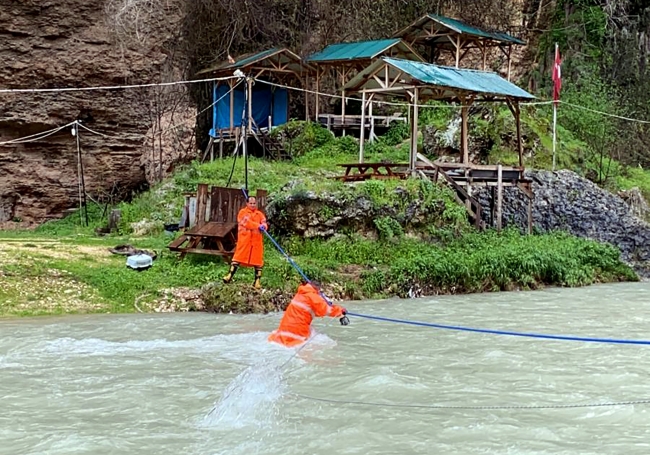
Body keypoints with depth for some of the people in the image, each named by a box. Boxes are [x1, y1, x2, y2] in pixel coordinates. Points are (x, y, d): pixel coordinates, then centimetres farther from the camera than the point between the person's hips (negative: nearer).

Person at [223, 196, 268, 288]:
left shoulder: (260, 214, 15)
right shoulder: (242, 212, 2)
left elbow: (264, 223, 1)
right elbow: (247, 222, -15)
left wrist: (263, 226, -24)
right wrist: (258, 226, -27)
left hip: (257, 241, 4)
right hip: (244, 240, -4)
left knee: (258, 260, 4)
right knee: (238, 257, -5)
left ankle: (257, 281, 10)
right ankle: (230, 276, -2)